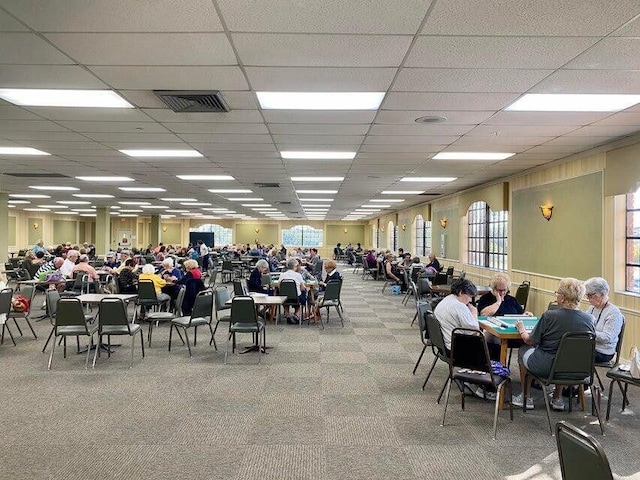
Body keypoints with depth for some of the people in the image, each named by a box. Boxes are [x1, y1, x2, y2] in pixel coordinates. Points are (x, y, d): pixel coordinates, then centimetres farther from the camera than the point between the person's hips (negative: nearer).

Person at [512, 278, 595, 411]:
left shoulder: (549, 316, -20)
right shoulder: (589, 319, -10)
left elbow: (531, 341, -8)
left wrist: (522, 330, 14)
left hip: (546, 368, -4)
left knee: (523, 350, 25)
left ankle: (525, 397, 31)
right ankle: (557, 399, 36)